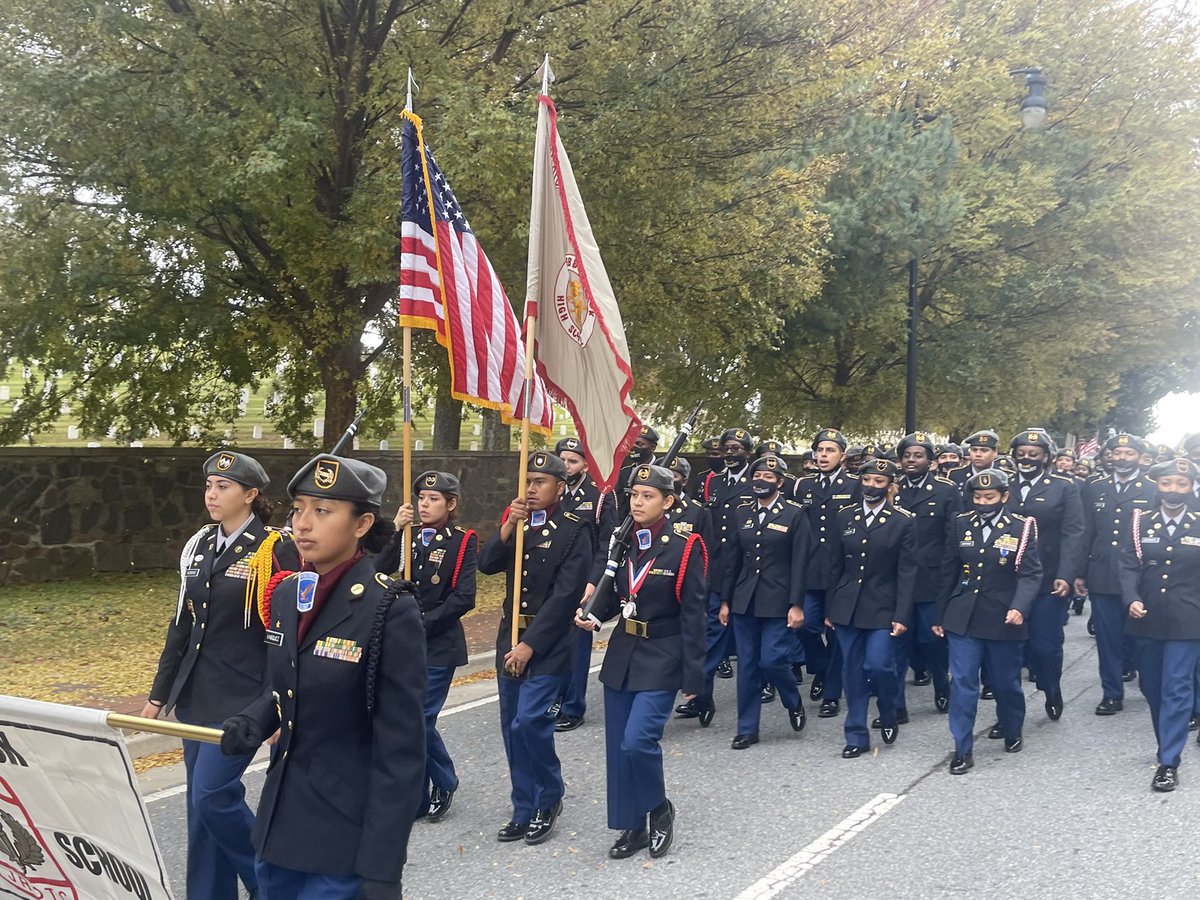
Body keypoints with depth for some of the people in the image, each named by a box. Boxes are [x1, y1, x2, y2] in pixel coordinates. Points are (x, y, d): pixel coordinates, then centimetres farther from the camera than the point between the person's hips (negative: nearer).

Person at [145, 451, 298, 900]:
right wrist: (159, 692, 15)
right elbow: (182, 625, 14)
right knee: (201, 803, 11)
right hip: (195, 695, 7)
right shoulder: (198, 546, 8)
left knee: (212, 795, -10)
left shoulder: (276, 550, -11)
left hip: (242, 700, -7)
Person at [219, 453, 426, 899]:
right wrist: (252, 720, -4)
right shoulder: (284, 594, 4)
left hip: (347, 838, -7)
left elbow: (400, 751, -17)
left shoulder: (390, 611, -18)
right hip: (281, 819, 7)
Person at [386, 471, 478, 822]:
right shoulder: (409, 537, 9)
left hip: (438, 645, -5)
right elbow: (379, 573, -5)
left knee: (421, 719, -8)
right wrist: (396, 532, -14)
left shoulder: (463, 541, -5)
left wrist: (423, 623, -15)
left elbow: (463, 598, -12)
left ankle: (444, 782, 17)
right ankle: (416, 798, 20)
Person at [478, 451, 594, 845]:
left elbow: (564, 595, -15)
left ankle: (548, 799, 6)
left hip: (549, 645, -6)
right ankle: (526, 811, 20)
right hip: (510, 639, 6)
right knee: (513, 728, 9)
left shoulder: (574, 531, -9)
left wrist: (529, 645, -17)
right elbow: (486, 564, -3)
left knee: (529, 720, -16)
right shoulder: (516, 523, 9)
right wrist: (509, 527, -17)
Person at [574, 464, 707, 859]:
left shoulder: (685, 547, -11)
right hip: (621, 656, 6)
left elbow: (693, 615, -11)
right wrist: (594, 613, -7)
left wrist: (692, 675, -12)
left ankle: (660, 810, 10)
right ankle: (633, 826, 24)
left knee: (638, 741, -16)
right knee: (617, 747, 8)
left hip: (661, 660, -6)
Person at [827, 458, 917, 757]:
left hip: (882, 608, -3)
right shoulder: (845, 516, 6)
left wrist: (901, 615, -12)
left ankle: (888, 713, 18)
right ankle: (856, 736, 17)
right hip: (847, 607, 3)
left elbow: (907, 573, -6)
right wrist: (829, 609, 9)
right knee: (853, 672, 6)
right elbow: (837, 566, 10)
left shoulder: (904, 521, -4)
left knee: (878, 665, -13)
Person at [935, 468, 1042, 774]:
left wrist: (1019, 607, -28)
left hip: (1003, 621, -2)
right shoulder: (962, 524, 3)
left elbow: (1030, 574, -11)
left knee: (1006, 683, 13)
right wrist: (940, 615, 11)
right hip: (963, 619, 2)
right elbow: (950, 570, 9)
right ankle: (963, 750, 4)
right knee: (962, 683, -2)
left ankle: (1012, 733, 39)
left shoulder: (1021, 528, -6)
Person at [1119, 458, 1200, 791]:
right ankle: (1170, 745, 32)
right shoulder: (1141, 522, 3)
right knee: (1152, 687, 13)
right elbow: (1129, 566, 1)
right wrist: (1132, 599, -15)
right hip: (1147, 620, 3)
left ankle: (1169, 762, -1)